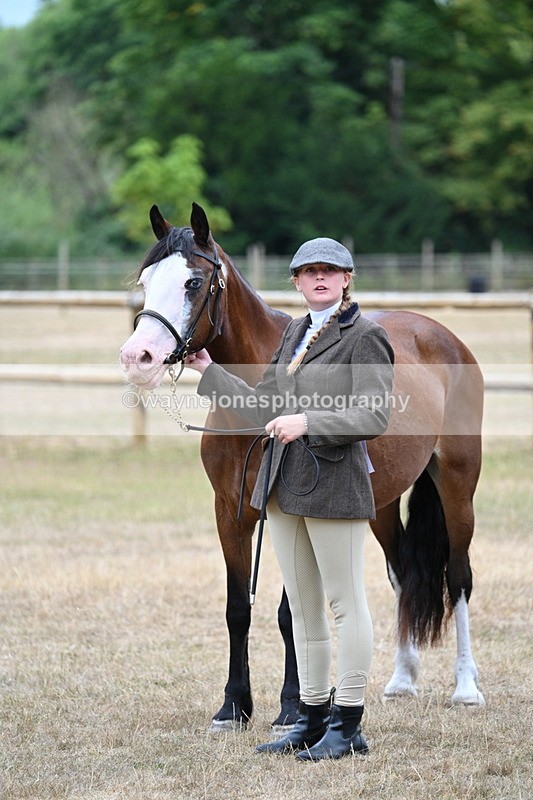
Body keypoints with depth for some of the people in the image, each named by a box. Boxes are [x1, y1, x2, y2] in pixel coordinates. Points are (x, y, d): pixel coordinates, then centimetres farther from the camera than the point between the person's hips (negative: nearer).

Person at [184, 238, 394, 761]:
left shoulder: (365, 337, -7)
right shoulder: (294, 335, 16)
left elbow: (374, 417, -15)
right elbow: (264, 406, 19)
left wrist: (309, 422, -23)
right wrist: (208, 371, 17)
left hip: (336, 483, -8)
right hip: (285, 486, 8)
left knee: (345, 603, -2)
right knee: (302, 607, 12)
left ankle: (348, 726, 2)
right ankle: (313, 717, 19)